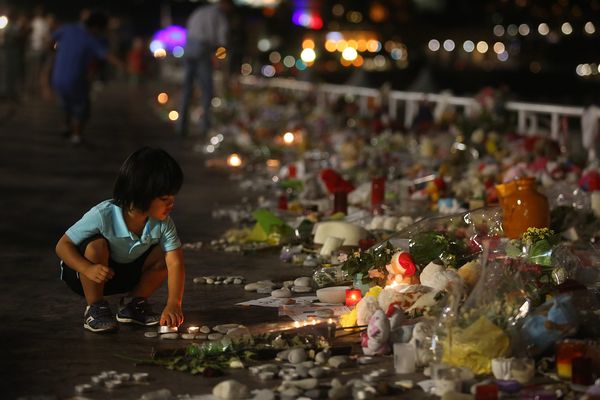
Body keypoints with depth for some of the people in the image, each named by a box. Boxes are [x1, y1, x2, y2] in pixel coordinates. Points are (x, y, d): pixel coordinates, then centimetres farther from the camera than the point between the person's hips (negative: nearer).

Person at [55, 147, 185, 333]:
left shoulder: (163, 223, -19)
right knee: (96, 245, -36)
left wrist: (173, 304, -38)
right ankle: (94, 309, -16)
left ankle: (133, 304, 3)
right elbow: (63, 246, -25)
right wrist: (88, 269, -43)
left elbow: (175, 263, -24)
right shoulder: (102, 215, -31)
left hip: (126, 272, 4)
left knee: (165, 254, -18)